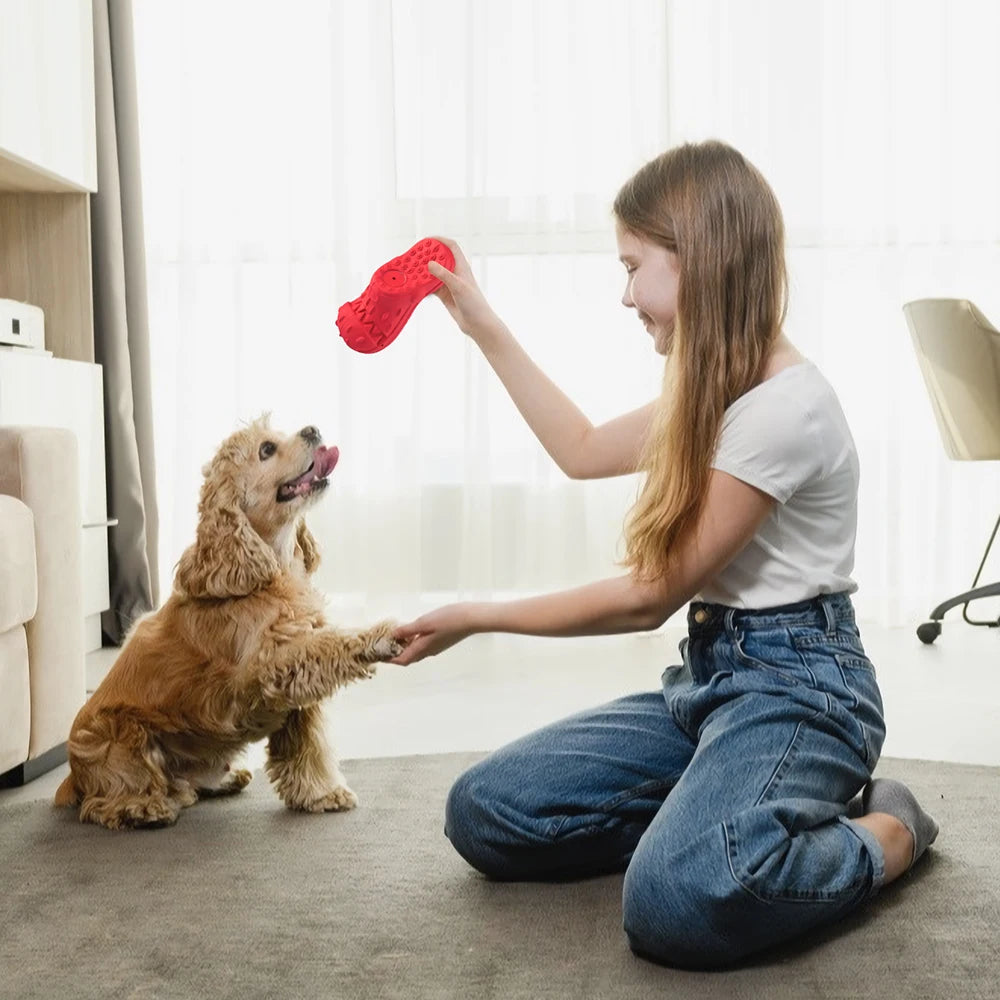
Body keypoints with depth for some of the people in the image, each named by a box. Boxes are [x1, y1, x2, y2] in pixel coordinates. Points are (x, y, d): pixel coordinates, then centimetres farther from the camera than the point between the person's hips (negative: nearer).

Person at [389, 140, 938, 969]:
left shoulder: (786, 405, -18)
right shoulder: (714, 392, 11)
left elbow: (649, 597, -15)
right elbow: (584, 451, 25)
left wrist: (476, 617, -6)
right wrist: (484, 327, 23)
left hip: (795, 685, -8)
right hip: (708, 675, 9)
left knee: (677, 902, -35)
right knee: (482, 814, -5)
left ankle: (881, 837, -5)